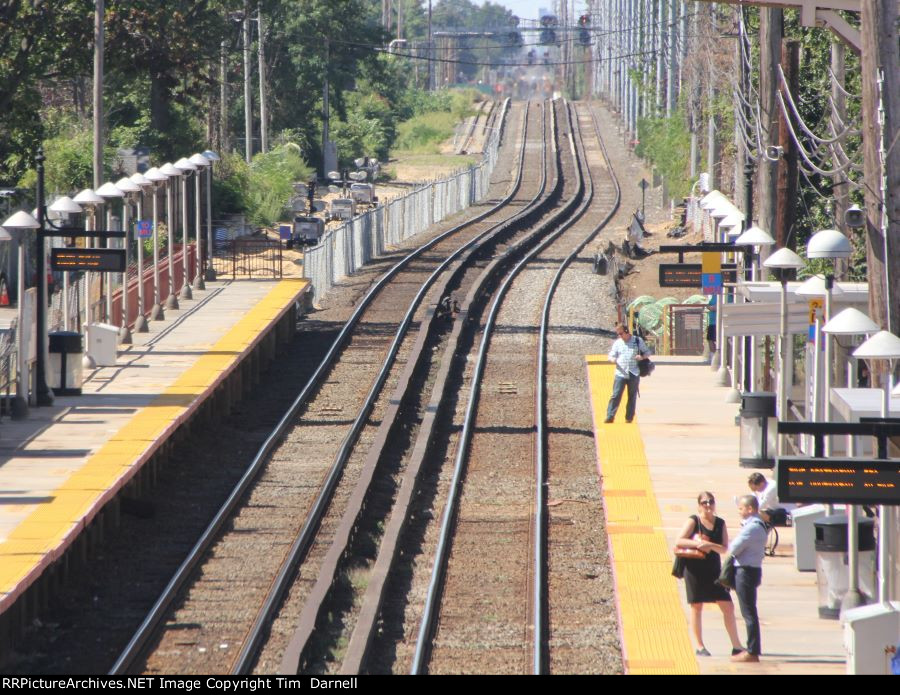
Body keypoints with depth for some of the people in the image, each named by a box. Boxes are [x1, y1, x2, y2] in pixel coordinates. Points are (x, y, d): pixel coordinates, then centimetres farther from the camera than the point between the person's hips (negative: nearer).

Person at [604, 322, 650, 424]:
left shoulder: (638, 341, 4)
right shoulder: (617, 343, 8)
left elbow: (647, 352, 10)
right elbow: (612, 356, 12)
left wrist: (642, 357, -12)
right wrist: (613, 359, -13)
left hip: (634, 374, 0)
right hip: (620, 374, 0)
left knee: (632, 396, 4)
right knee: (616, 395, -9)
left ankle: (629, 417, 11)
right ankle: (610, 416, -8)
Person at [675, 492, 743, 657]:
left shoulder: (720, 523, 6)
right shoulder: (693, 521, -4)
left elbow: (725, 549, 0)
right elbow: (679, 541, -13)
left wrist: (711, 545, -19)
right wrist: (698, 544, -22)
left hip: (714, 569, 4)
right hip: (695, 569, -4)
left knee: (728, 606, 1)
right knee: (697, 607, 3)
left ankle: (736, 646, 8)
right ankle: (700, 647, 12)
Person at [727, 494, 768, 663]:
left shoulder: (751, 527, -18)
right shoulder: (759, 525, 14)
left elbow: (734, 548, -18)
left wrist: (730, 547, 2)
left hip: (746, 571, -10)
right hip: (751, 569, 10)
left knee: (748, 612, -6)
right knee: (749, 612, 15)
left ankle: (752, 652, -5)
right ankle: (752, 649, 19)